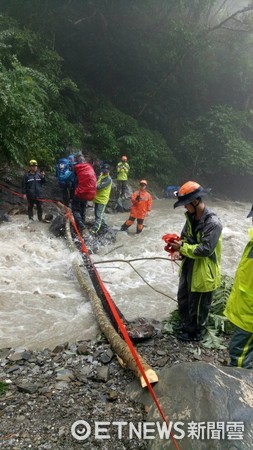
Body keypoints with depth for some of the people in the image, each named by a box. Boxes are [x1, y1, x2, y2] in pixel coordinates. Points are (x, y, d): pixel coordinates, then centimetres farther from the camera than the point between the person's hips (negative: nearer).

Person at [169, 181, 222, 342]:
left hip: (203, 272, -8)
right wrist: (179, 249, -10)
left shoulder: (213, 223, -27)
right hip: (189, 267, 9)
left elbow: (205, 249, -28)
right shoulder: (191, 216, 0)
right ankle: (186, 324, 47)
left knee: (198, 305, 12)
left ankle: (195, 332, 33)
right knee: (183, 298, 24)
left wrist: (183, 248, -22)